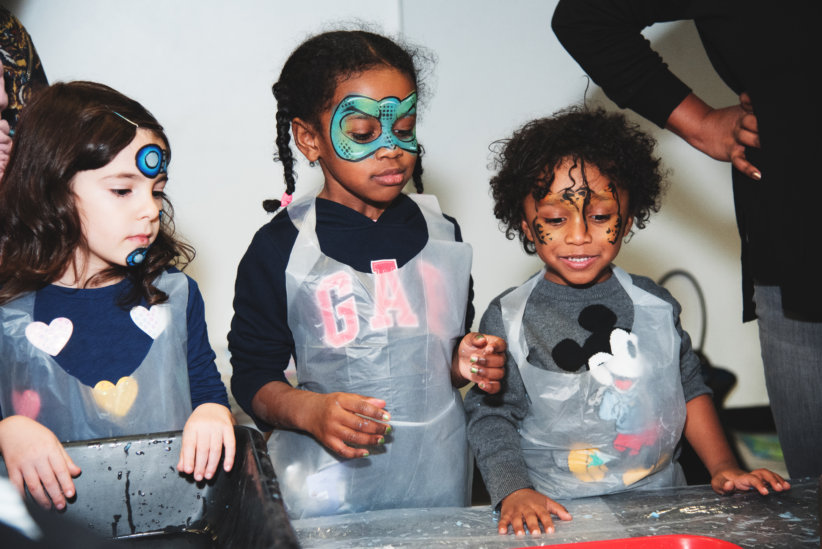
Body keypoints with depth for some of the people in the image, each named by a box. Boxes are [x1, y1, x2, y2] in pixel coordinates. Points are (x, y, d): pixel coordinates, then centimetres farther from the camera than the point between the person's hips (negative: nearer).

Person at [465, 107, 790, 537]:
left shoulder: (655, 305, 6)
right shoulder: (507, 319, -3)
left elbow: (689, 389, 15)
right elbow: (489, 416, -3)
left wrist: (723, 467, 7)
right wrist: (514, 491, -16)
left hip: (659, 499, 2)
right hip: (556, 513, -2)